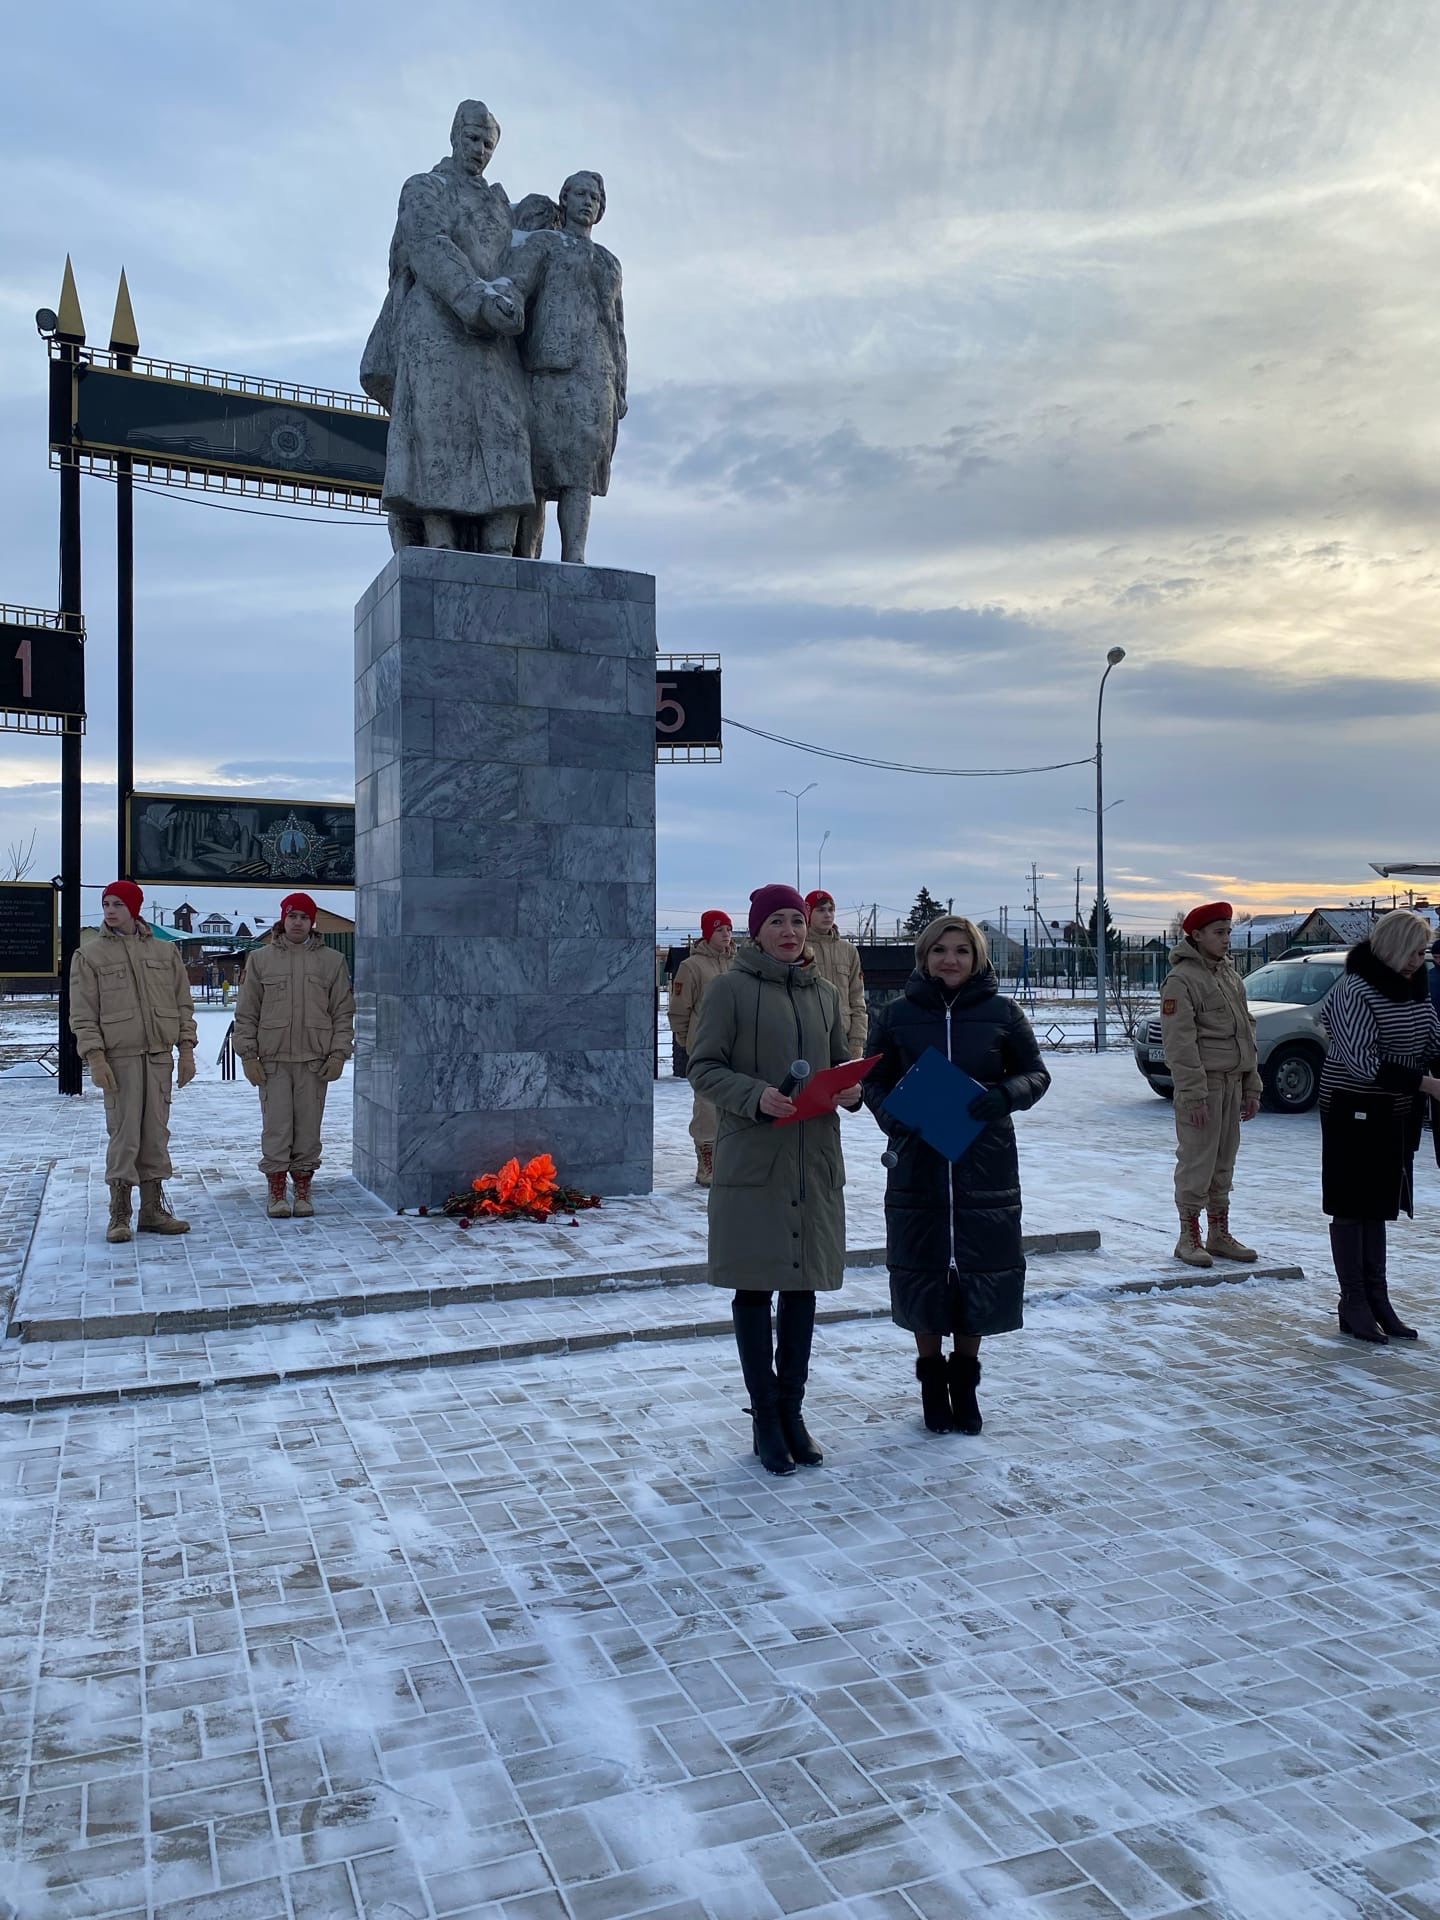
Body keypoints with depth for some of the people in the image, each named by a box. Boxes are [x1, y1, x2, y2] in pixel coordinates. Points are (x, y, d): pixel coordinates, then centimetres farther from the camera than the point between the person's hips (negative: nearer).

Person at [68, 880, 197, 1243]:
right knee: (124, 1134, -5)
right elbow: (82, 1014, 0)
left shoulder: (165, 951, 11)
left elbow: (183, 1004, 12)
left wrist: (186, 1050, 5)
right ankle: (119, 1216, 3)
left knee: (156, 1134, 5)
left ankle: (153, 1210, 13)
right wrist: (95, 1058, -11)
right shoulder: (90, 956, 4)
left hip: (160, 1055, 3)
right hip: (119, 1057, -3)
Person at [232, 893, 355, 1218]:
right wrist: (248, 1054, -1)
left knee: (309, 1128, 4)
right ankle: (276, 1193, 10)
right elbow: (246, 1013, 7)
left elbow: (344, 1012, 7)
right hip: (273, 1060, 0)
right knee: (276, 1128, -1)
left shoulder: (332, 961, 7)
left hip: (315, 1060, 0)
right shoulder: (261, 959, 7)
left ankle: (303, 1191, 15)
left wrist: (338, 1053, -2)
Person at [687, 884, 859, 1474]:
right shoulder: (730, 988, -4)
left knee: (803, 1284, 11)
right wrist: (755, 1096, -23)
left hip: (815, 1159, 5)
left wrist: (851, 1090, -4)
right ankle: (766, 1420, 15)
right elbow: (703, 1067, -6)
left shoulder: (824, 993, 12)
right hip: (752, 1158, -5)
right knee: (754, 1286, 2)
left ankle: (792, 1410, 25)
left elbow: (841, 1063, 19)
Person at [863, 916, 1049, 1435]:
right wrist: (892, 1114, -13)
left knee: (982, 1270, 6)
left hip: (985, 1163, 0)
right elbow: (873, 1081, 8)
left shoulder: (1001, 1013, 0)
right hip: (916, 1162, 0)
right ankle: (932, 1378, 26)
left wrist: (1004, 1095, -15)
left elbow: (1035, 1074, 6)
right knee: (922, 1270, 6)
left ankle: (965, 1378, 27)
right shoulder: (896, 1016, 2)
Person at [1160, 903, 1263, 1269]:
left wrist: (1252, 1087, 15)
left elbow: (1246, 1031, 19)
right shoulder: (1182, 978, -10)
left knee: (1224, 1162, 12)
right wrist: (1194, 1095, -20)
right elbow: (1179, 1043, -16)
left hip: (1233, 1082, 8)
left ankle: (1220, 1235, 21)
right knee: (1197, 1162, -4)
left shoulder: (1230, 975, 15)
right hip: (1201, 1083, -8)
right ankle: (1189, 1238, 5)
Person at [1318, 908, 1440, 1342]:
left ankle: (1377, 1300, 23)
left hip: (1394, 1113, 8)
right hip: (1354, 1111, -7)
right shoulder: (1353, 990, -18)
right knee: (1352, 1207, 1)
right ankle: (1353, 1306, 9)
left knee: (1377, 1206, 14)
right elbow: (1363, 1061, -24)